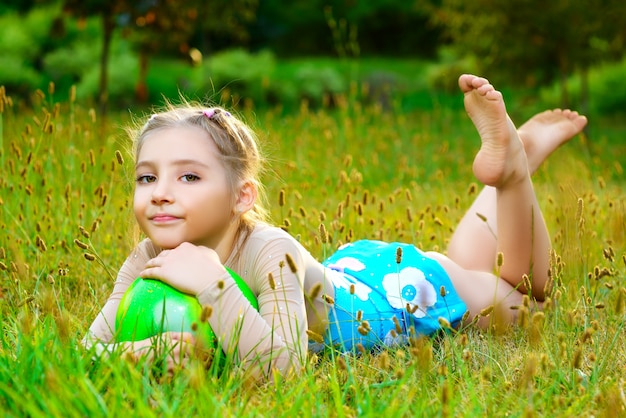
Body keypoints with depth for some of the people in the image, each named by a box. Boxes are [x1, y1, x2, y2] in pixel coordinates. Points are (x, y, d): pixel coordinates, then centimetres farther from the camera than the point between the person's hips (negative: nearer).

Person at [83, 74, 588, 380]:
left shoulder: (269, 252, -43)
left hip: (402, 288, -5)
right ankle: (510, 158, 44)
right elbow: (87, 350, -26)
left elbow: (280, 367, -52)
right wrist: (147, 350, -46)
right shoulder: (149, 261, -27)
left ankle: (515, 159, 25)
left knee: (519, 290, 23)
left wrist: (213, 284, -59)